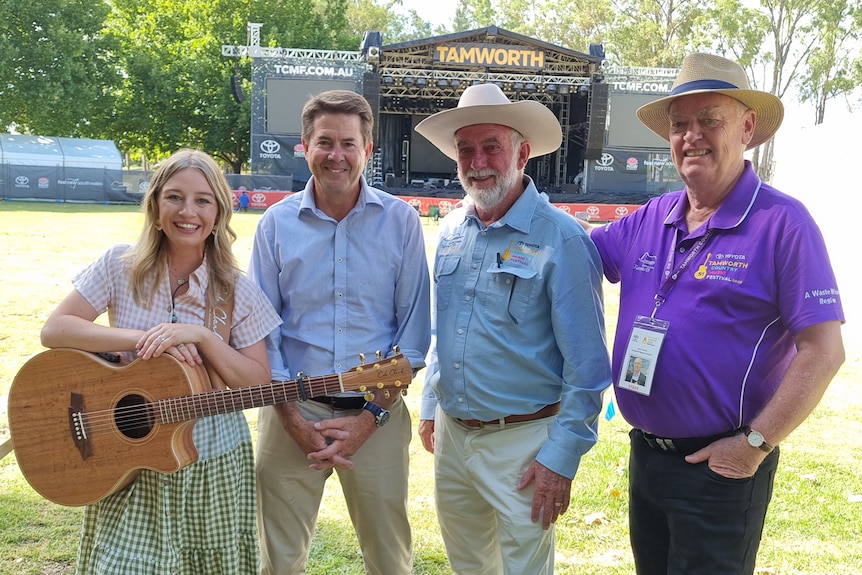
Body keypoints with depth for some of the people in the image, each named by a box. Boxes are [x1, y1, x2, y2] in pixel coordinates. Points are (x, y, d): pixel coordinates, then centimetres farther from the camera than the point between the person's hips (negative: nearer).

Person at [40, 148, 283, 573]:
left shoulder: (237, 291, -6)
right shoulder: (120, 267, -4)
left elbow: (259, 382, -8)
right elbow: (54, 330, -10)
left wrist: (200, 336, -22)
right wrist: (142, 339, -21)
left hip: (214, 464, 0)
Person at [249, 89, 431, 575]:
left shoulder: (401, 221, -2)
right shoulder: (278, 222, 1)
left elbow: (415, 330, -2)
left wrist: (370, 417, -8)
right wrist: (293, 418, -7)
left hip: (377, 415, 0)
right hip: (291, 412, 1)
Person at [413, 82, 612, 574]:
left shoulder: (561, 239, -15)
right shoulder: (452, 230, 5)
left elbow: (587, 365, -15)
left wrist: (562, 458, -16)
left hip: (521, 442, -6)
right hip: (451, 434, 6)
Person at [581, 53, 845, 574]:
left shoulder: (782, 222, -14)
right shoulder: (651, 219, 4)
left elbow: (823, 351, -16)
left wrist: (756, 444, -17)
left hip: (722, 466, -6)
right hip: (646, 453, 6)